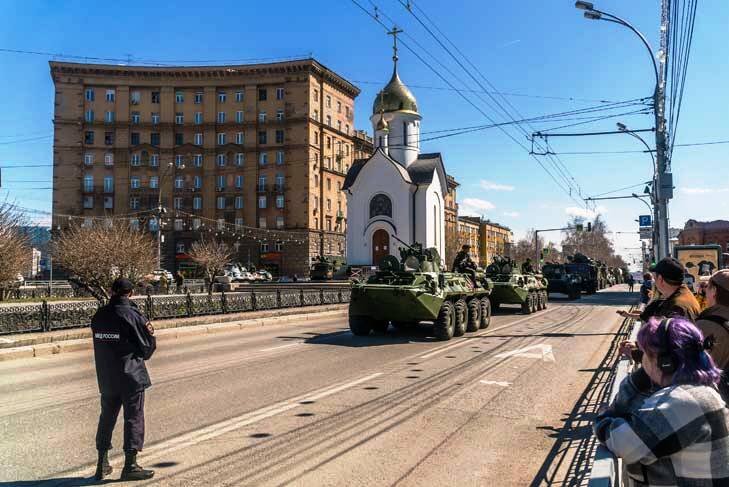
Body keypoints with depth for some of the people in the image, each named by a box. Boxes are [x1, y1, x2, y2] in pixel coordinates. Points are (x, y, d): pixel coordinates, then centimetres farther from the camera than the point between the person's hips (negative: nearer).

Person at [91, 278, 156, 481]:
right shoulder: (133, 316, -14)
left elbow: (100, 344, 9)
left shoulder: (98, 316, 3)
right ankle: (130, 466, 8)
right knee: (133, 418, 4)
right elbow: (148, 346, -9)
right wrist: (150, 331, 8)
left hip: (106, 378, 6)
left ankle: (102, 464, 24)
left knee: (107, 418, 16)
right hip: (131, 376, -5)